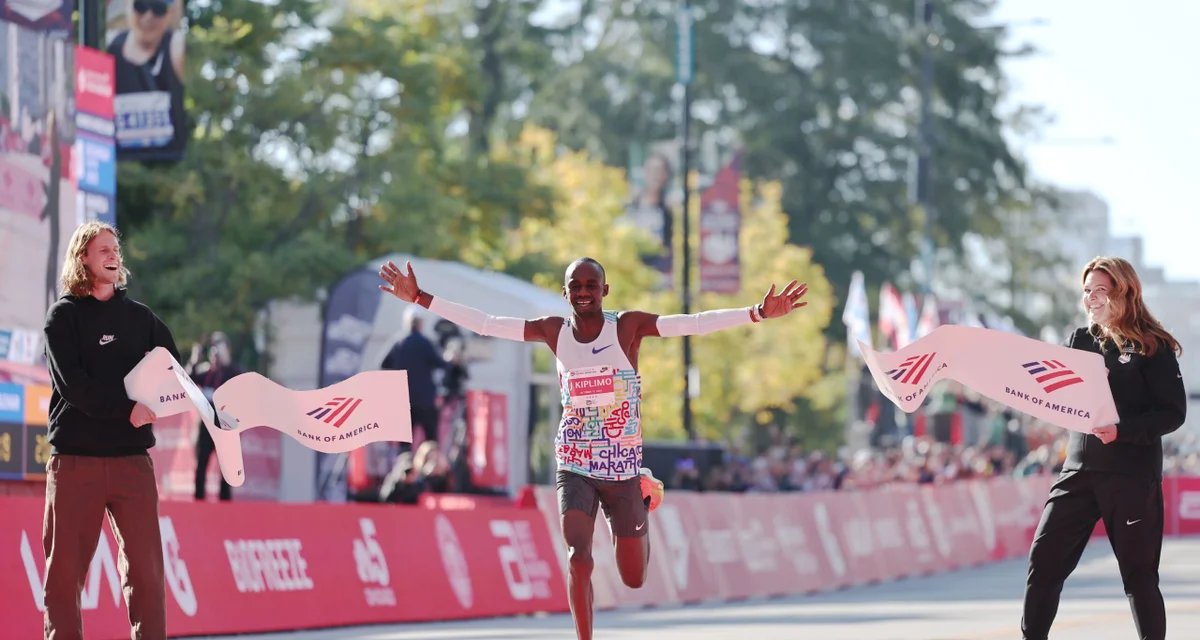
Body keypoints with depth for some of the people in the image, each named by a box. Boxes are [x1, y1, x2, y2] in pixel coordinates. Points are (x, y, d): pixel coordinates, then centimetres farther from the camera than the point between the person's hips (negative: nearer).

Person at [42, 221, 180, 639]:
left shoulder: (140, 316, 14)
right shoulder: (64, 315, 3)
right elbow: (72, 384, -10)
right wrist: (126, 409, -20)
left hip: (132, 458, 3)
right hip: (76, 458, -3)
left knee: (145, 566, -2)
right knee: (65, 568, -2)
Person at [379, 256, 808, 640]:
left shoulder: (627, 327, -10)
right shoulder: (554, 331, -2)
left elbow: (693, 324, -20)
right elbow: (483, 323, -2)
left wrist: (758, 314, -30)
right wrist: (420, 299, -6)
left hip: (623, 469, -1)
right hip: (575, 467, 1)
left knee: (634, 579, 12)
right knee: (578, 557, -21)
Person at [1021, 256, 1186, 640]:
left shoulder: (1153, 347, -4)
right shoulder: (1079, 342, 11)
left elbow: (1173, 413, -10)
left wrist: (1122, 430, -22)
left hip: (1133, 476, -5)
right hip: (1079, 469, 5)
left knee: (1139, 575, 2)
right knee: (1044, 559, -3)